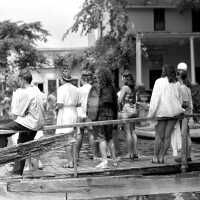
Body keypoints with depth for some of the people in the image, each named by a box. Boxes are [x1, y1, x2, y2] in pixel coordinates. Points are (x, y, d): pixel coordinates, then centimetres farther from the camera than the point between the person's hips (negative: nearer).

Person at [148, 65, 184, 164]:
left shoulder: (159, 82, -4)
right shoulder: (176, 84, 8)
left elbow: (155, 98, -8)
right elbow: (179, 99, 10)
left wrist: (151, 113, -7)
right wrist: (180, 110, 24)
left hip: (162, 112, -3)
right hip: (174, 112, 3)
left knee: (159, 136, 4)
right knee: (167, 136, 5)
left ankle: (155, 157, 9)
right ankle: (162, 157, 8)